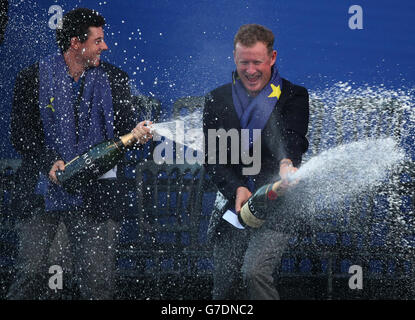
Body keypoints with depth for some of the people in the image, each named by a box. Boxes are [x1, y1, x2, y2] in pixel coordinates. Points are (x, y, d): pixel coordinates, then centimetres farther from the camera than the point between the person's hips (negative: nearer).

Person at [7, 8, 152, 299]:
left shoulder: (114, 79, 8)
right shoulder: (34, 78, 2)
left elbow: (123, 128, 5)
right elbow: (21, 134, 0)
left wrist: (136, 135, -19)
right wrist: (49, 163, -16)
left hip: (94, 195, 1)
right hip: (44, 190, -1)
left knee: (98, 281, -5)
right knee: (31, 275, -4)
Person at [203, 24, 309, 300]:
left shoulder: (294, 96, 1)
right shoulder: (217, 99, 9)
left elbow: (294, 138, -18)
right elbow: (212, 156, 1)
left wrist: (287, 162, -42)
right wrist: (236, 189, -17)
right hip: (232, 209, 4)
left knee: (254, 272, -26)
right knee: (225, 288, 6)